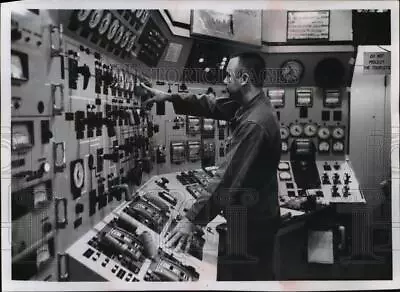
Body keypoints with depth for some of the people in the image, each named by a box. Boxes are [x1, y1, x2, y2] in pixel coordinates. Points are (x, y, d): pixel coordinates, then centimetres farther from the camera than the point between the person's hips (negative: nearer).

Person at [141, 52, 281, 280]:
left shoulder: (254, 123, -30)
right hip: (254, 213, 9)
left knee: (244, 276, 8)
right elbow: (212, 105, 13)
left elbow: (229, 177, -32)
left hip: (251, 220, -9)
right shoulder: (251, 106, 2)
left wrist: (192, 219, -29)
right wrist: (170, 97, 5)